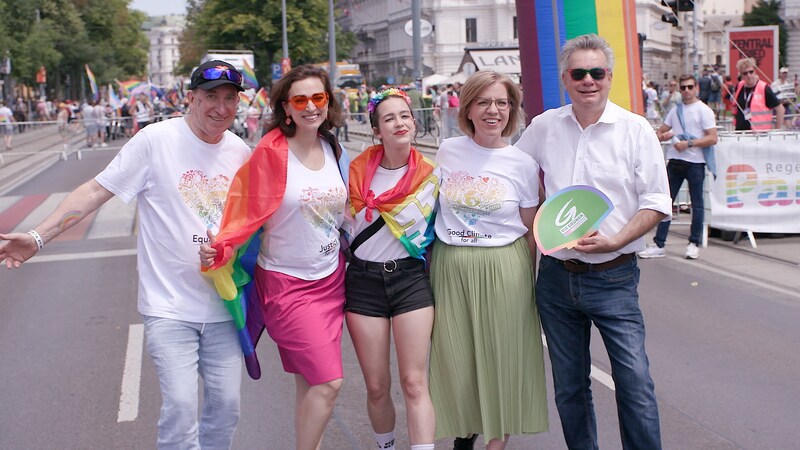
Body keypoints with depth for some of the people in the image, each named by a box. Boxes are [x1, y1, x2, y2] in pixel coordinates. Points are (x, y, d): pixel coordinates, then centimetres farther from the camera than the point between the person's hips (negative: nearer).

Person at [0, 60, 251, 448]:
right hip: (170, 306, -4)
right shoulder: (156, 140, -9)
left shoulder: (240, 152, 4)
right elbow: (97, 190, -9)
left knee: (226, 404, 8)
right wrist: (38, 236, -15)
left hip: (224, 305, 4)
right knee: (180, 406, -11)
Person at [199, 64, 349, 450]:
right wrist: (219, 248, -31)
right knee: (328, 382, -9)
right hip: (287, 284, -5)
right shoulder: (271, 151, -15)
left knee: (310, 382, 12)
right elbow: (248, 213, -16)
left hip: (330, 279, 6)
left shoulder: (333, 149, 3)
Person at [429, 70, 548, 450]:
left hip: (504, 271, -2)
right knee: (455, 357, 8)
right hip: (449, 268, 2)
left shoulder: (522, 163, -3)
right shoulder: (447, 151, 3)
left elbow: (530, 230, 4)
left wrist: (525, 277, 3)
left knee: (501, 359, 4)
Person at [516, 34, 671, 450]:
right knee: (568, 385, 13)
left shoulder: (635, 129, -4)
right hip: (556, 275, 3)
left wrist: (615, 241, -18)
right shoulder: (543, 127, 5)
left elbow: (657, 201, -5)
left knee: (635, 381, -8)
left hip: (613, 277, -3)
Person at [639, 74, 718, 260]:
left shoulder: (704, 110, -2)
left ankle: (694, 243, 13)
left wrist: (688, 143, -17)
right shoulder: (675, 111, 15)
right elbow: (660, 131, 22)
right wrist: (662, 135, -2)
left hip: (695, 162, -5)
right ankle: (659, 245, 6)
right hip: (675, 161, 5)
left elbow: (712, 138, -10)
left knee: (696, 203, 4)